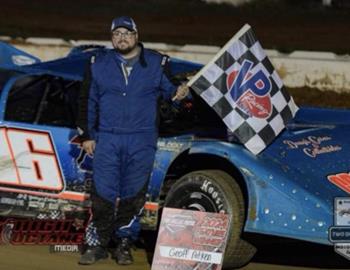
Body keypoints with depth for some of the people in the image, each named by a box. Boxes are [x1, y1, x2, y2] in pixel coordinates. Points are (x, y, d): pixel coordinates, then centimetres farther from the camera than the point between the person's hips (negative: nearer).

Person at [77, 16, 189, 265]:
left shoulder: (157, 63, 6)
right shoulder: (99, 64, 10)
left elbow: (168, 89, 11)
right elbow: (88, 102, 14)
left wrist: (179, 92, -13)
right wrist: (87, 136, 10)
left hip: (142, 141, 0)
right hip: (107, 139, 1)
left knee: (133, 195, 2)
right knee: (103, 193, -5)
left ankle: (124, 244, 12)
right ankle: (98, 244, 1)